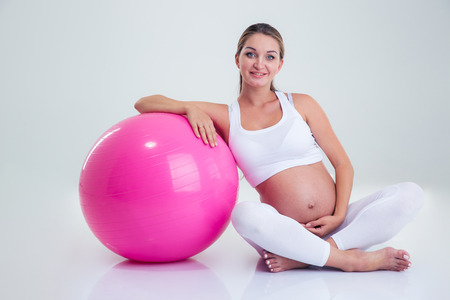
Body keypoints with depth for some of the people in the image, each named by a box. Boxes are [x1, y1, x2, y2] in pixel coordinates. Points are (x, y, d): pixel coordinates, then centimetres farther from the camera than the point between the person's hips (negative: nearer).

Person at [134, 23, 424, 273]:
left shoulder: (301, 104, 7)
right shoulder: (224, 117, 6)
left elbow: (343, 163, 8)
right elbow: (144, 104, 7)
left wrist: (339, 217, -7)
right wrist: (190, 107, -12)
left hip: (333, 224, 2)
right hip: (284, 233, -2)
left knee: (411, 193, -19)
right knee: (245, 213, -35)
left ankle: (304, 257, -27)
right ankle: (355, 259, -26)